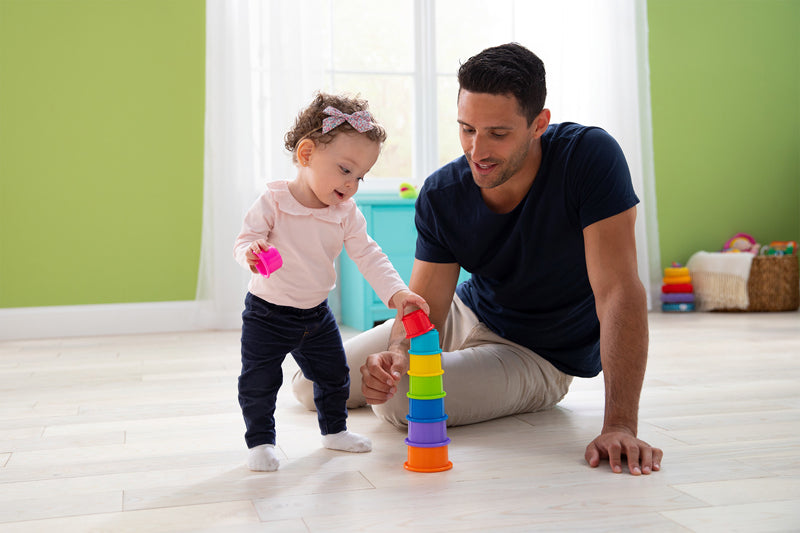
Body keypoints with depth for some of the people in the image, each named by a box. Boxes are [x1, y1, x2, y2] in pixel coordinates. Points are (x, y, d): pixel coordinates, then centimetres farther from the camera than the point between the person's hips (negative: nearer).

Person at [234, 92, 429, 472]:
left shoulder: (347, 213, -6)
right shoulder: (273, 202, -18)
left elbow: (368, 255, -8)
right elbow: (244, 240, -17)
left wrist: (395, 292, -21)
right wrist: (251, 252, -42)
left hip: (316, 315, 5)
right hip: (267, 314, -4)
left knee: (334, 375, 15)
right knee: (259, 382, -2)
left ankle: (334, 429, 36)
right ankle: (260, 440, 17)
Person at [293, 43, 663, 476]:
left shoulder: (589, 156, -29)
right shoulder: (441, 195, -16)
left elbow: (619, 291, -33)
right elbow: (424, 306, -15)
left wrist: (620, 425, -41)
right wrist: (399, 354, -40)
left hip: (540, 357, -4)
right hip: (467, 314, 5)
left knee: (399, 400, -29)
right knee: (310, 386, 7)